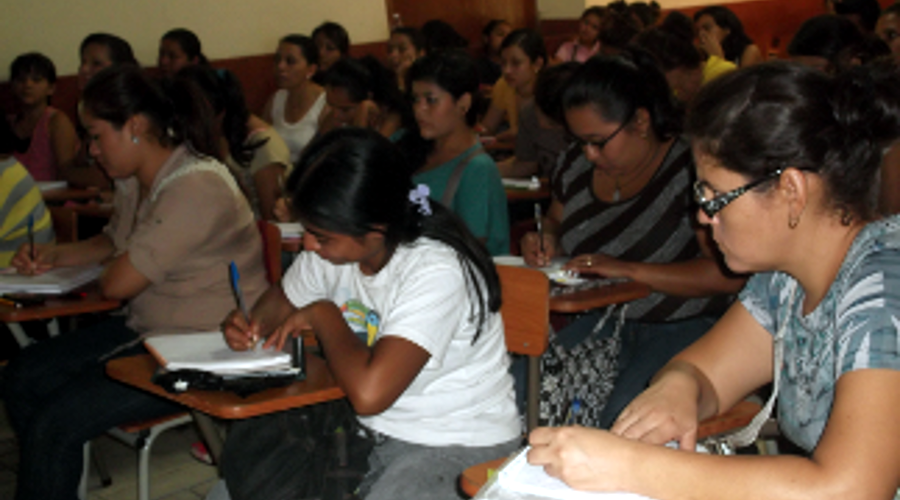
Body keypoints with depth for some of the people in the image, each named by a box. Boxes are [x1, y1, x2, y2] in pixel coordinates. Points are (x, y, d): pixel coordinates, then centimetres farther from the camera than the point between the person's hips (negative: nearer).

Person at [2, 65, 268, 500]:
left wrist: (109, 270, -1)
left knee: (54, 423, -18)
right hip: (146, 328, 10)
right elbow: (115, 241, 27)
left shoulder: (196, 187, -24)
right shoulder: (135, 182, 6)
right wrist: (54, 256, 10)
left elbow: (118, 282, -24)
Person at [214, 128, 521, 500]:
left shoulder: (437, 271, -26)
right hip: (371, 428, 8)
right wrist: (251, 325, -4)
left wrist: (323, 315, -18)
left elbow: (368, 392, -36)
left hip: (459, 445, -8)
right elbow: (282, 301, 20)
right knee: (245, 449, -4)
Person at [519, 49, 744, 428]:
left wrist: (629, 270, -24)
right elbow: (556, 221, 27)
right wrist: (545, 244, 2)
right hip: (600, 319, 6)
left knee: (617, 422, -30)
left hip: (682, 326, -6)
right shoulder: (577, 165, 7)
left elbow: (730, 274, -20)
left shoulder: (692, 169, -14)